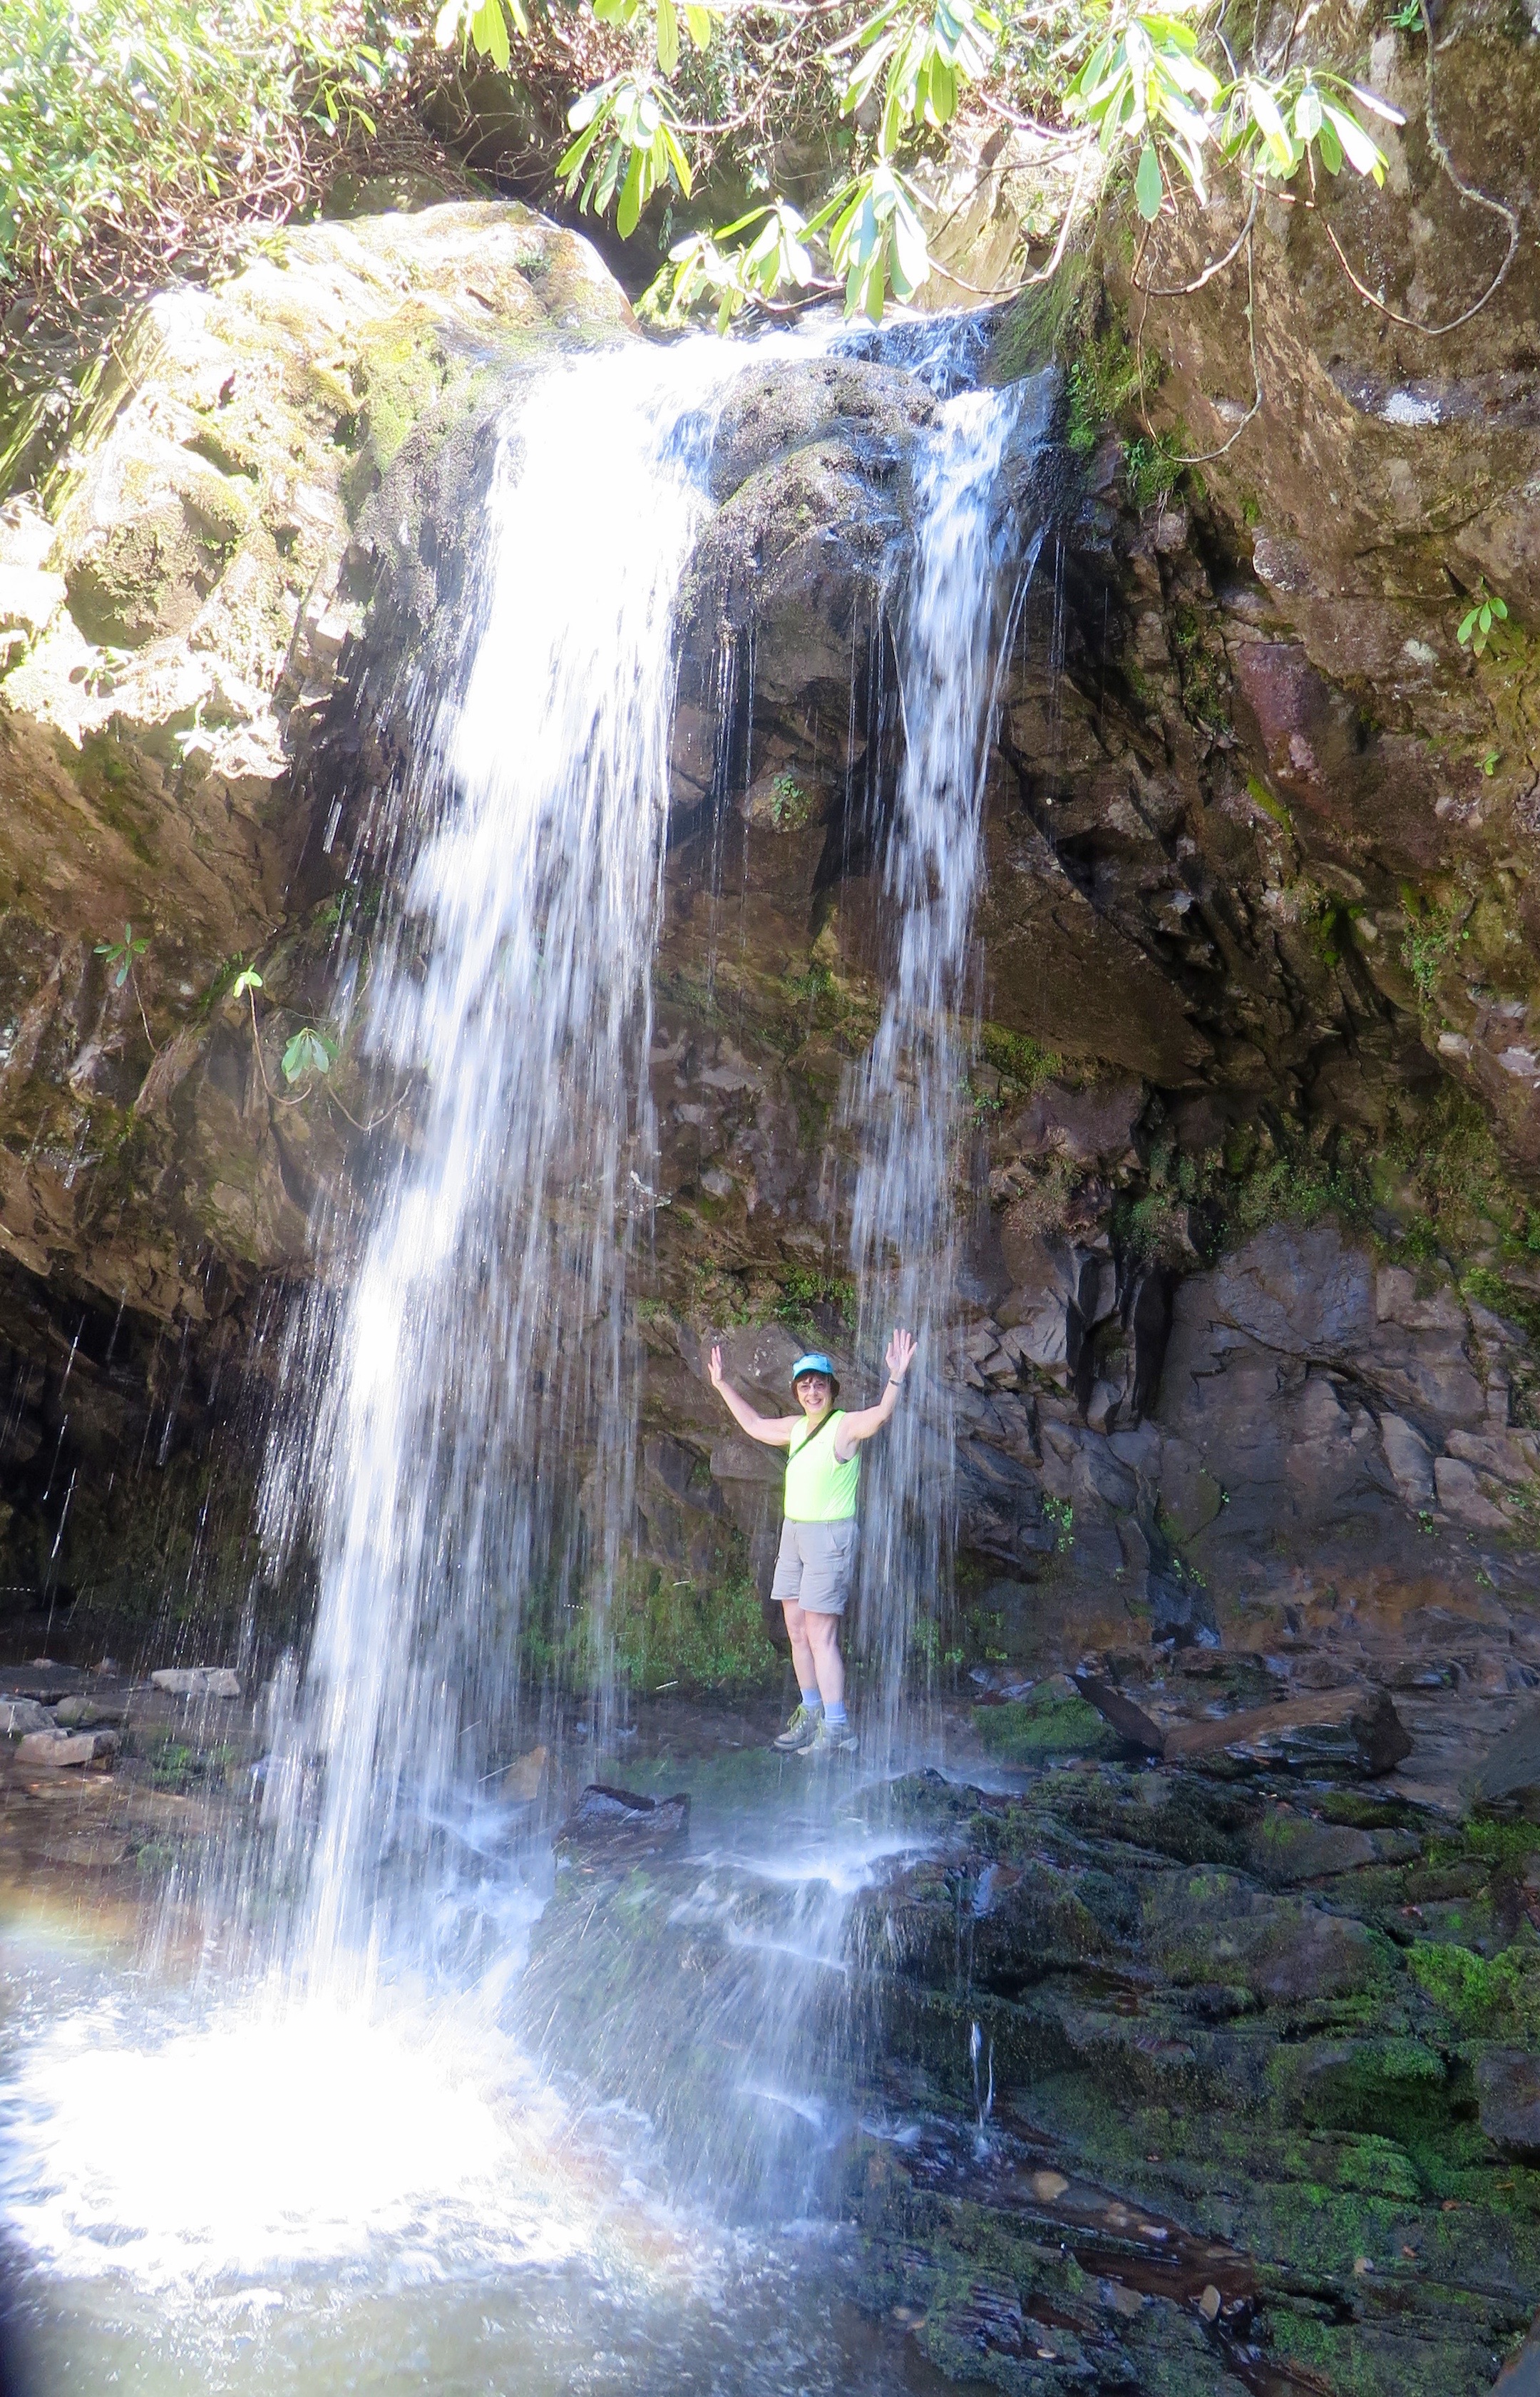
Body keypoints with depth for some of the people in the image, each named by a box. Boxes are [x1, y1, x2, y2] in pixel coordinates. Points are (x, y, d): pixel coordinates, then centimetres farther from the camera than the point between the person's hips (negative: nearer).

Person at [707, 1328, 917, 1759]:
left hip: (829, 1535, -8)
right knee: (796, 1631, 11)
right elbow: (754, 1425, 29)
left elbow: (881, 1415, -29)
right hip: (793, 1531, 8)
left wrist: (895, 1378, -45)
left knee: (820, 1634, -11)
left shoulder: (846, 1425, -10)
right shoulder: (796, 1427, 13)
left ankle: (836, 1729, -8)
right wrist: (723, 1386, 33)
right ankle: (811, 1714, 22)